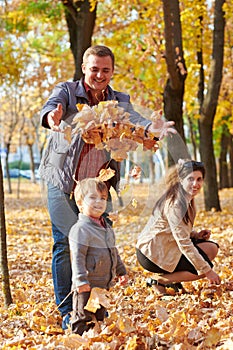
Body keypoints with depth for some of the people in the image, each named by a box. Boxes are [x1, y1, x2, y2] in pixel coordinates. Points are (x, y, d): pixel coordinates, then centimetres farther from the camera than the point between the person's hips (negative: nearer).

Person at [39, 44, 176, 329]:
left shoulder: (119, 100, 8)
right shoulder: (66, 91, 0)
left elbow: (131, 119, -13)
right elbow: (52, 104, -22)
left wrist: (151, 128, -37)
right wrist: (51, 117, -49)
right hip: (64, 183, -3)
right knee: (66, 244, -6)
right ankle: (67, 313, 3)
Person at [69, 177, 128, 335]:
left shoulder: (107, 228, 13)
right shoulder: (80, 229, -16)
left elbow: (114, 252, 25)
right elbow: (78, 257, -20)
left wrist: (121, 271, 25)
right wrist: (81, 280, -24)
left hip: (104, 284, 9)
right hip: (87, 286, -8)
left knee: (99, 316, 18)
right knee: (83, 318, -3)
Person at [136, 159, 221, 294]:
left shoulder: (187, 199, 7)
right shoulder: (175, 204, -23)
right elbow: (184, 243, -25)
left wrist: (196, 234, -3)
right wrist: (207, 270, -23)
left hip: (165, 247, 10)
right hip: (152, 254, -10)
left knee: (212, 248, 3)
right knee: (204, 267, -13)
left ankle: (172, 278, 6)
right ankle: (159, 280, -5)